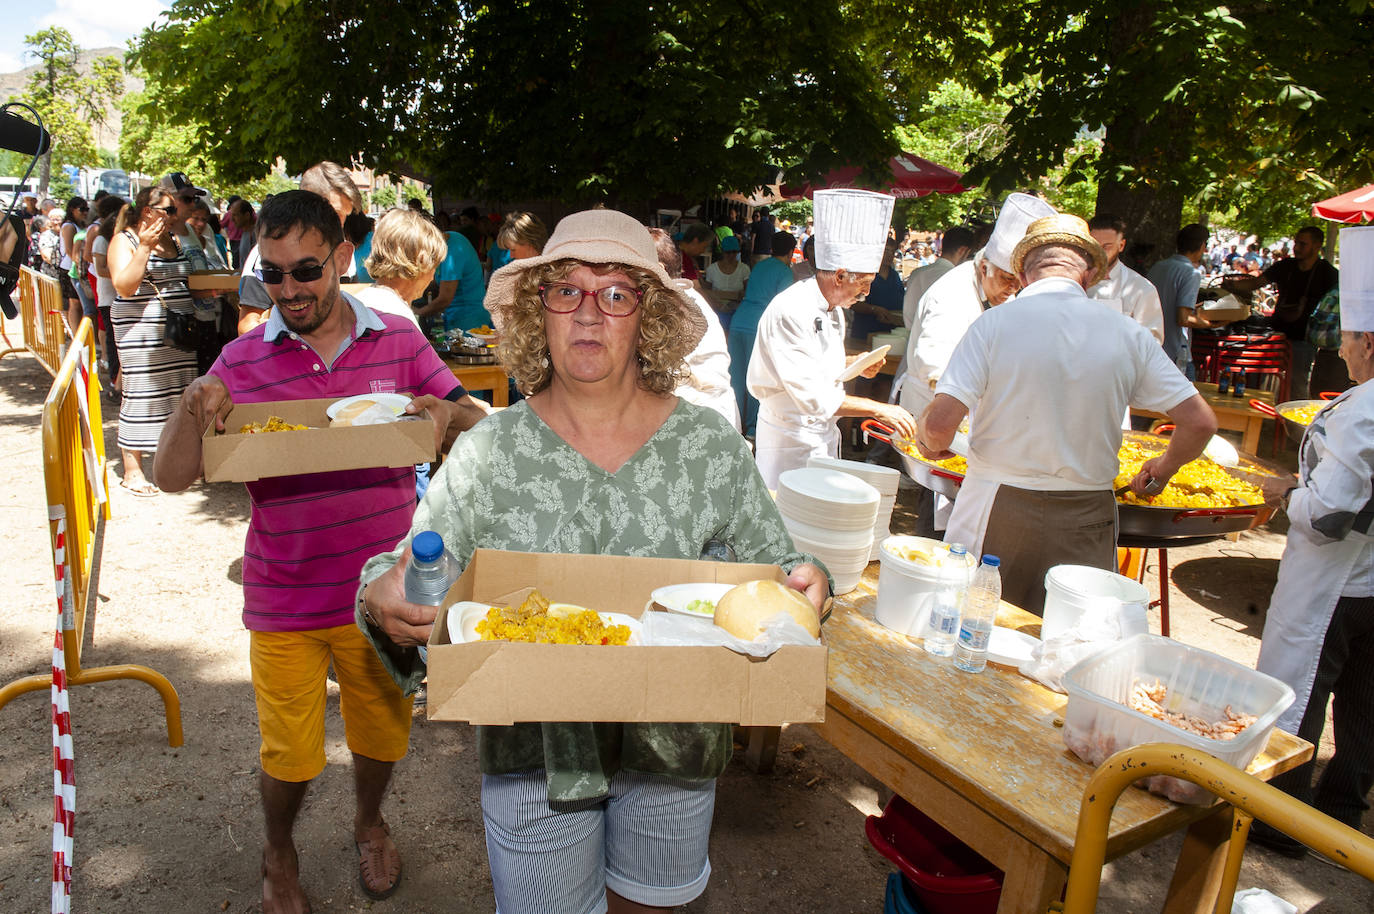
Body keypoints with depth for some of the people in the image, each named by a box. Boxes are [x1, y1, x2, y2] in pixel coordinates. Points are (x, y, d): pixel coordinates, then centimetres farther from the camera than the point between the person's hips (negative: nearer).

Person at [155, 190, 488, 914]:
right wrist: (192, 407, -24)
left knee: (382, 733, 19)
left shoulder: (399, 342, -3)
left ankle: (369, 820, 52)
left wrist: (447, 414, -24)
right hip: (283, 603, 0)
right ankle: (278, 854, 46)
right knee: (290, 756, 13)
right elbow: (172, 477, -5)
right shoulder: (242, 361, -5)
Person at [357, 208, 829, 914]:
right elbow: (406, 577, -6)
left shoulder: (711, 445, -8)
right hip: (535, 747, -1)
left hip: (671, 742, 1)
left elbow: (772, 562, 0)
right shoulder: (486, 454, -10)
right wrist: (382, 602, -28)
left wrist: (805, 582, -22)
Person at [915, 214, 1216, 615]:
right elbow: (1200, 423, 2)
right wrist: (1163, 468, 20)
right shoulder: (1128, 334, -2)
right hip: (1086, 518, 2)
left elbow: (940, 423, -17)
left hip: (1000, 510, -2)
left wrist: (930, 442, 6)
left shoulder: (995, 323, -10)